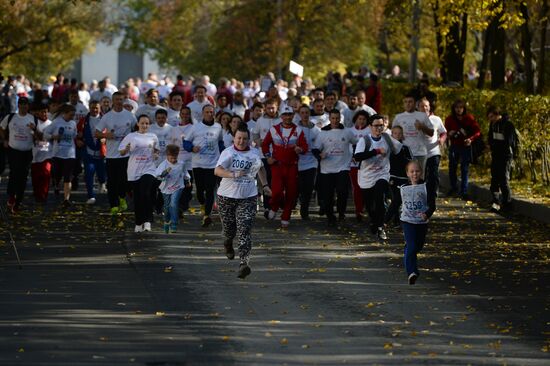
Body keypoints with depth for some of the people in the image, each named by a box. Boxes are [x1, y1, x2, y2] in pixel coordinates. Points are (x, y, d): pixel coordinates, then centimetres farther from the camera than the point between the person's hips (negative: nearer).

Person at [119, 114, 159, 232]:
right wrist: (126, 149, -19)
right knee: (137, 198, 5)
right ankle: (138, 223, 17)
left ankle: (147, 221, -18)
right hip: (134, 171, 1)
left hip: (148, 170, -1)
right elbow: (121, 152, 3)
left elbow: (156, 150, 23)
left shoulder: (153, 137, 8)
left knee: (146, 194, -19)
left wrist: (155, 154, 1)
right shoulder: (131, 136, 3)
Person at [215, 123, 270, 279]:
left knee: (244, 231, -13)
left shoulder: (255, 153, 7)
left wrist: (265, 185, 20)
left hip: (248, 198, 1)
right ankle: (228, 244, 49)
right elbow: (217, 170, -23)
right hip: (227, 196, -1)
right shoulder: (228, 153, -7)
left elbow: (261, 169, 28)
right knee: (229, 228, 12)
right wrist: (233, 174, -38)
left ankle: (244, 263, -21)